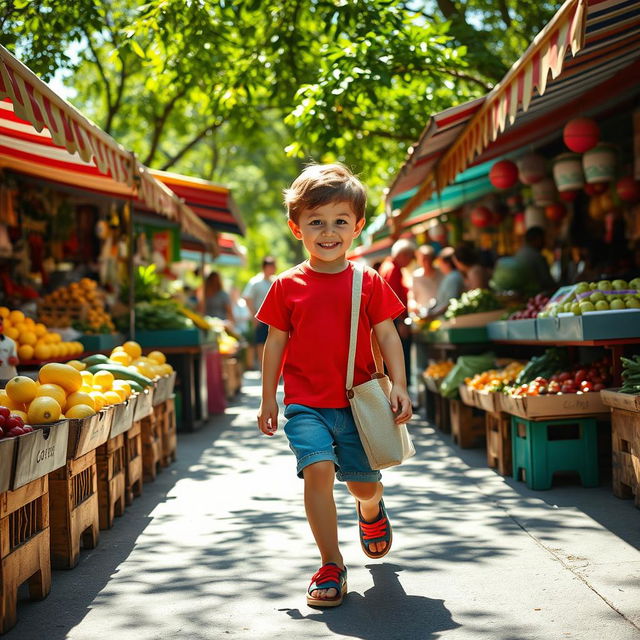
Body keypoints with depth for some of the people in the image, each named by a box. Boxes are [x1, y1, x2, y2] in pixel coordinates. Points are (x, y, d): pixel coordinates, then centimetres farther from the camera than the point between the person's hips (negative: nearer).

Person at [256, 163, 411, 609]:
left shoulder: (369, 283, 1)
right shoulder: (287, 287, 1)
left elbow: (387, 336, 4)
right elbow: (276, 343, 7)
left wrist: (399, 386, -7)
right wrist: (269, 400, 6)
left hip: (358, 401, 1)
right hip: (305, 403, -1)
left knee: (364, 483, 10)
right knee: (318, 470, -20)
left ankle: (371, 510, 50)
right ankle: (332, 565, -7)